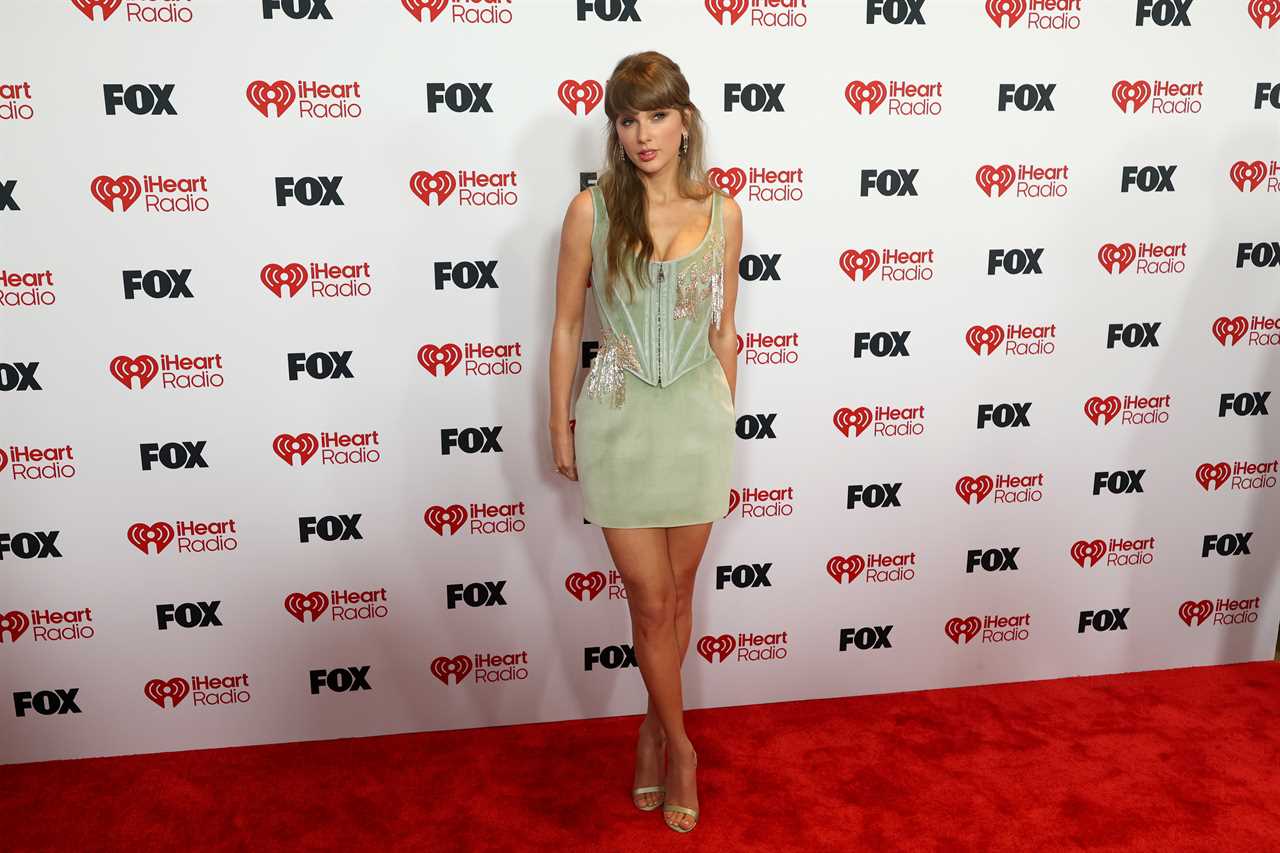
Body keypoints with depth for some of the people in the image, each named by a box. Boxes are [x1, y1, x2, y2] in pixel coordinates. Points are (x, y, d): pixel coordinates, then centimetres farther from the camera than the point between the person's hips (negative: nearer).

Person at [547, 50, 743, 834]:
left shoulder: (722, 213, -1)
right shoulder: (591, 211, -7)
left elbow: (724, 329, 7)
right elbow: (567, 325, 0)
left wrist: (726, 421, 12)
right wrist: (561, 426, 2)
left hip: (697, 419, 2)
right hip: (621, 421, -2)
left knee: (678, 593, 14)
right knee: (651, 601, 5)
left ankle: (655, 725, 37)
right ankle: (680, 744, 28)